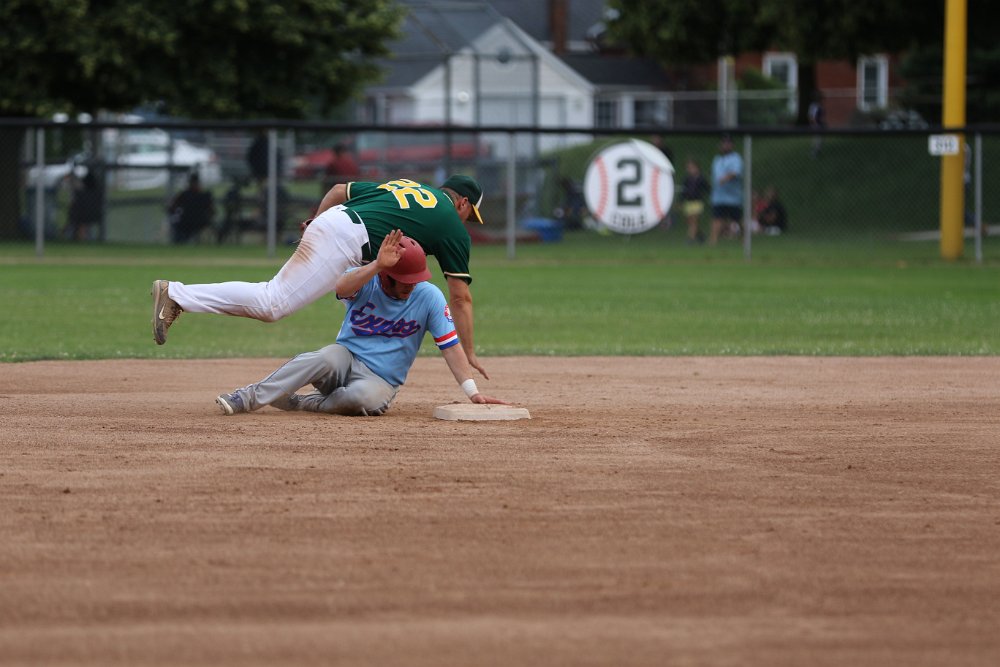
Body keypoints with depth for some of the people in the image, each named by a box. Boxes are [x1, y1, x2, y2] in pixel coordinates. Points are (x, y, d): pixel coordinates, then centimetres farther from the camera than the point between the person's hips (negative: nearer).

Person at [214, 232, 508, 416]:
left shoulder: (428, 297, -7)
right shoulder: (364, 279, -8)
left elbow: (450, 345, -7)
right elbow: (341, 287, -33)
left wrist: (472, 392, -14)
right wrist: (377, 265, -47)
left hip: (381, 380, 0)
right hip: (346, 358, 0)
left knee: (364, 397, -38)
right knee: (325, 359, -37)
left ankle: (299, 403, -16)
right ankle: (250, 397, -35)